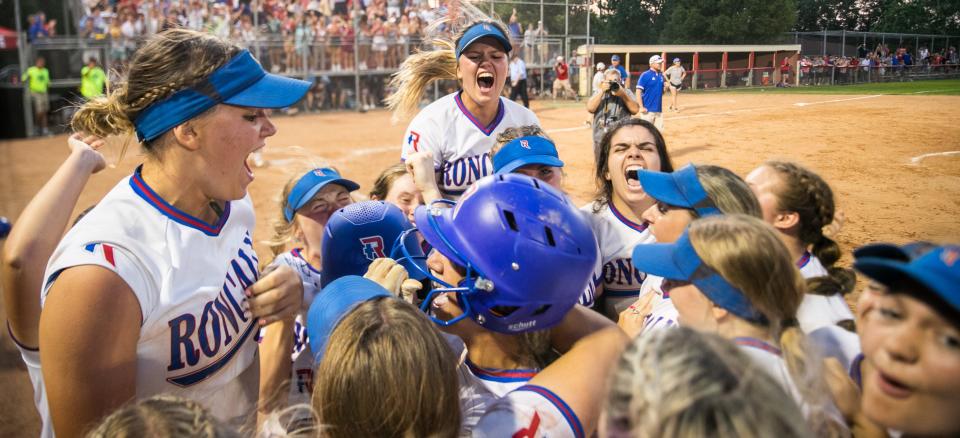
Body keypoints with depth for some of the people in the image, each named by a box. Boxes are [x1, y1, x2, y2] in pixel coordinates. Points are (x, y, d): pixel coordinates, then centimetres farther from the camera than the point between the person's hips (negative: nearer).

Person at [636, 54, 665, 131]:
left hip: (659, 109, 6)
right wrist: (641, 107, -16)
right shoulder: (645, 75, -7)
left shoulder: (661, 76, 12)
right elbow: (638, 91, -11)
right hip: (648, 110, -6)